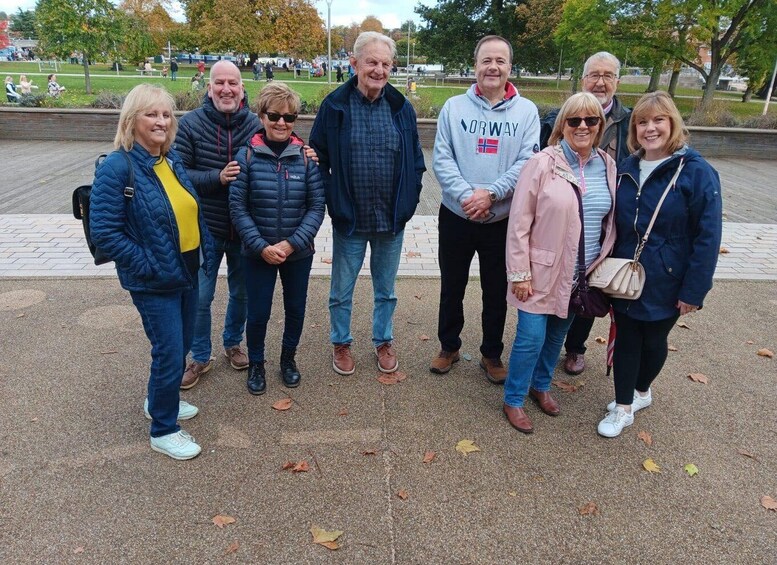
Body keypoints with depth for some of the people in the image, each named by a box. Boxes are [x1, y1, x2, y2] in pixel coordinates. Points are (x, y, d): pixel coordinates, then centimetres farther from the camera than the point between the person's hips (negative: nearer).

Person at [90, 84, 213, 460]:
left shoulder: (172, 161, 5)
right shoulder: (116, 168, -17)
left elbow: (193, 212, 15)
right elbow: (104, 232, -18)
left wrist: (205, 253, 7)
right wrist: (147, 266, -19)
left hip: (187, 274, 7)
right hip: (154, 283, -7)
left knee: (180, 346, 20)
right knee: (170, 353, 1)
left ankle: (159, 400, 45)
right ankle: (163, 430, 22)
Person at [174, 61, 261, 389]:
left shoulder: (255, 125, -6)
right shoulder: (191, 123, -9)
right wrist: (217, 178, -25)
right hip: (206, 228, -1)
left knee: (241, 292, 17)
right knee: (200, 297, 9)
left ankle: (233, 343, 41)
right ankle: (200, 357, 29)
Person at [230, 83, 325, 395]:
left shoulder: (306, 156, -6)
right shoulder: (247, 156, -9)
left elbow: (317, 206, -7)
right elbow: (238, 207, -9)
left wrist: (292, 244, -15)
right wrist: (262, 247, -16)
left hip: (298, 252, 1)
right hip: (258, 252, -1)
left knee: (296, 309, 15)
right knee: (258, 313, 9)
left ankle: (288, 359, 41)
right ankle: (256, 365, 34)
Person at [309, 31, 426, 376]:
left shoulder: (401, 108, 0)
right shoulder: (334, 106, -6)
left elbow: (416, 161, 6)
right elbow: (318, 158, -1)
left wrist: (408, 202, -1)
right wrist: (332, 202, -8)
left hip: (392, 219, 2)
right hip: (349, 219, -1)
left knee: (385, 289, 17)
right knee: (341, 291, 12)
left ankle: (383, 341, 37)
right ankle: (341, 343, 34)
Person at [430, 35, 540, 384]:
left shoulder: (526, 111, 0)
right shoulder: (454, 107, -1)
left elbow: (527, 163, -9)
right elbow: (442, 159, -8)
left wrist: (491, 193, -21)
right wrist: (467, 195, -21)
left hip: (503, 220, 0)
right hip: (456, 216, 0)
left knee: (496, 292, 13)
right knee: (452, 287, 14)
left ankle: (492, 355, 32)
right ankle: (449, 347, 35)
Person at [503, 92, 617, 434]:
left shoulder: (607, 166, 4)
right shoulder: (542, 164, -11)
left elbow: (611, 220, 12)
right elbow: (519, 224, -12)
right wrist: (519, 274, -14)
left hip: (583, 274, 5)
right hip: (543, 272, -5)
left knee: (557, 334, 18)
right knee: (531, 337, -2)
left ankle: (541, 385, 41)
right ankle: (514, 400, 19)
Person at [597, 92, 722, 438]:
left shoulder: (696, 172, -14)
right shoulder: (626, 170, 1)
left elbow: (708, 237, -15)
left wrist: (694, 290, -16)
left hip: (665, 285, -3)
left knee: (654, 339, 16)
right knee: (625, 339, 10)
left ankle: (641, 391, 42)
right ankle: (624, 407, 26)